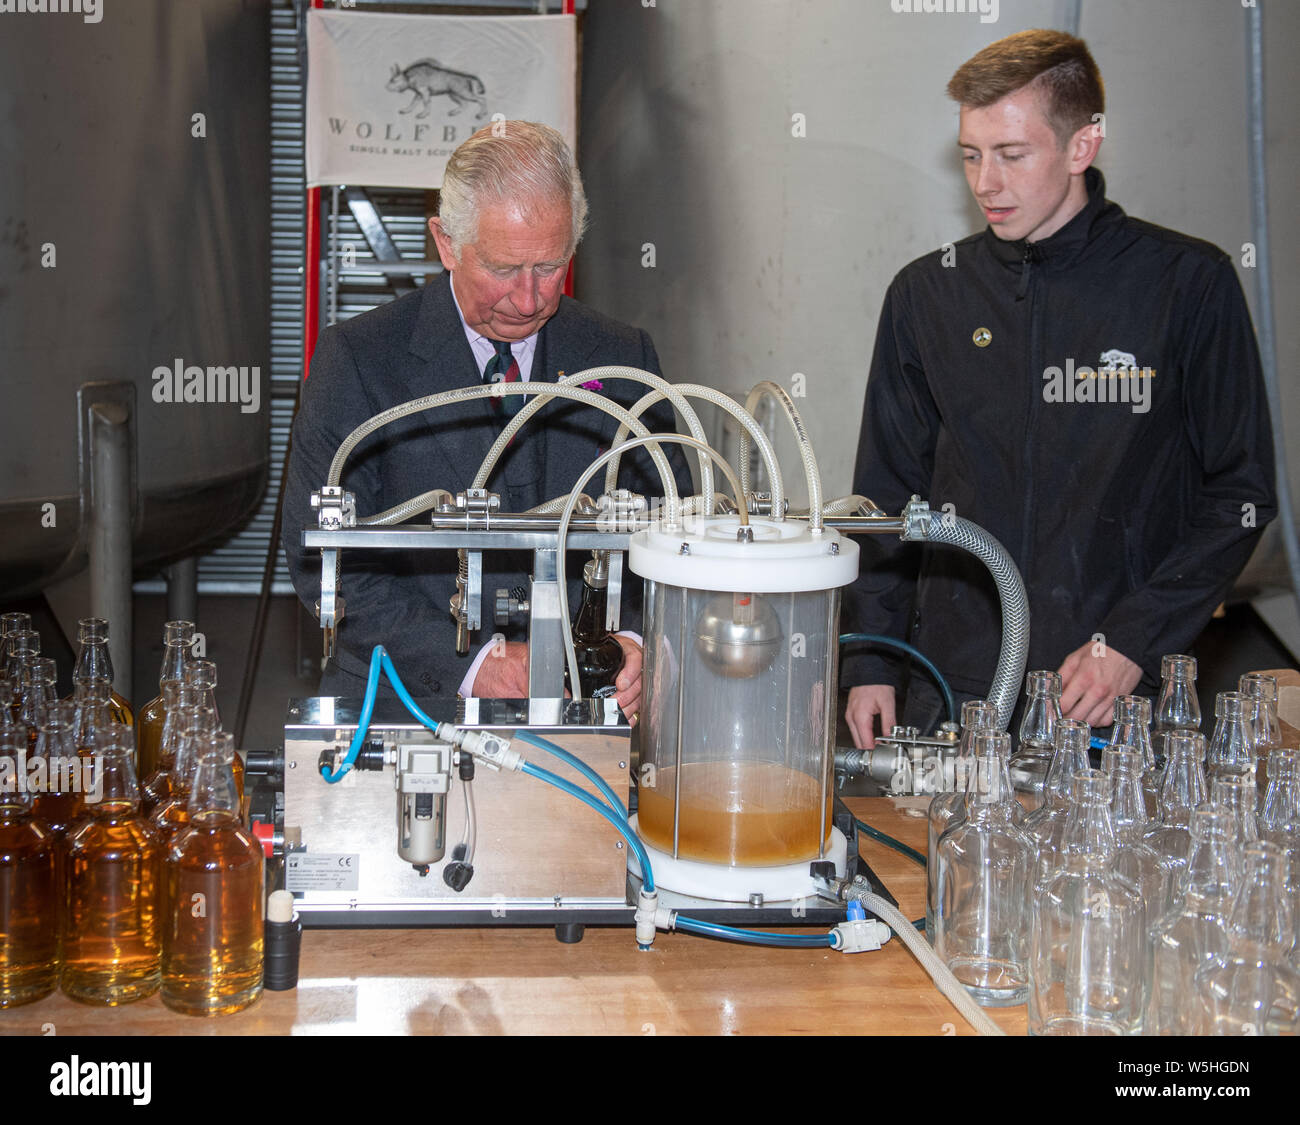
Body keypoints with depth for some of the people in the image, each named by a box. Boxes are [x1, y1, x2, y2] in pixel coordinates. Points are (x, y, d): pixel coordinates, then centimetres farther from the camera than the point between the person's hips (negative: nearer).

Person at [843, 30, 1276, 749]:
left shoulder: (1186, 283, -3)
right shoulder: (926, 294, 6)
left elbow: (1240, 493, -1)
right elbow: (887, 494, 11)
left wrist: (1131, 643, -11)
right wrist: (869, 664, 4)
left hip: (1119, 697, -2)